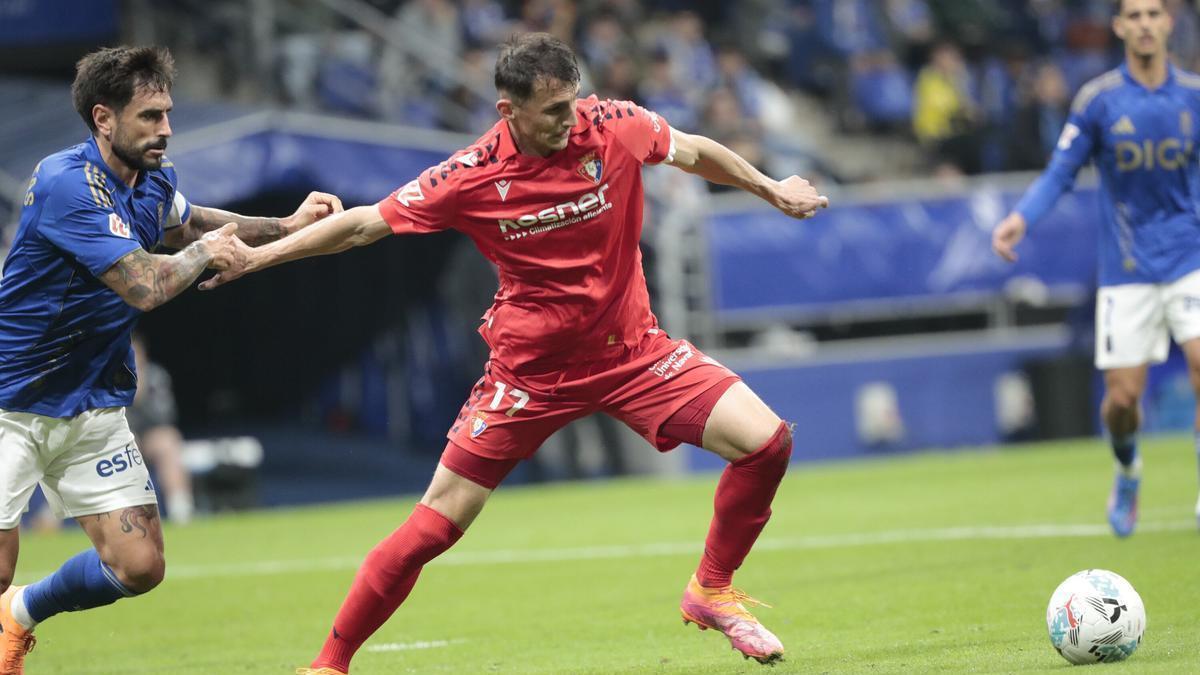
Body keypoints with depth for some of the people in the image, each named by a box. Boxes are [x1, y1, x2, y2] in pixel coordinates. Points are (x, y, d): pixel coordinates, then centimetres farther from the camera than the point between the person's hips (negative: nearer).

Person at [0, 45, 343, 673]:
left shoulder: (154, 179, 3)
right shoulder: (66, 184, -24)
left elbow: (186, 222, 28)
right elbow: (145, 284, -28)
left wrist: (286, 225, 16)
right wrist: (204, 251, -10)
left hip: (94, 407, 7)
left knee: (138, 567, 1)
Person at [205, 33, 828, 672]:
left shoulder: (616, 126, -13)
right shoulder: (471, 176, -17)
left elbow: (695, 153, 9)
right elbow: (365, 223, -5)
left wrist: (772, 189, 17)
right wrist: (257, 255, -6)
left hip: (632, 350, 2)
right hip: (529, 368, -2)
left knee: (765, 440, -13)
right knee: (436, 524, -5)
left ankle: (711, 593, 10)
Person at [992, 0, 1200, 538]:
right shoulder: (1098, 101, -5)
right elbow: (1059, 174, -1)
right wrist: (1022, 216, -18)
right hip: (1126, 270, -1)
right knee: (1123, 397, -1)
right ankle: (1127, 472, 33)